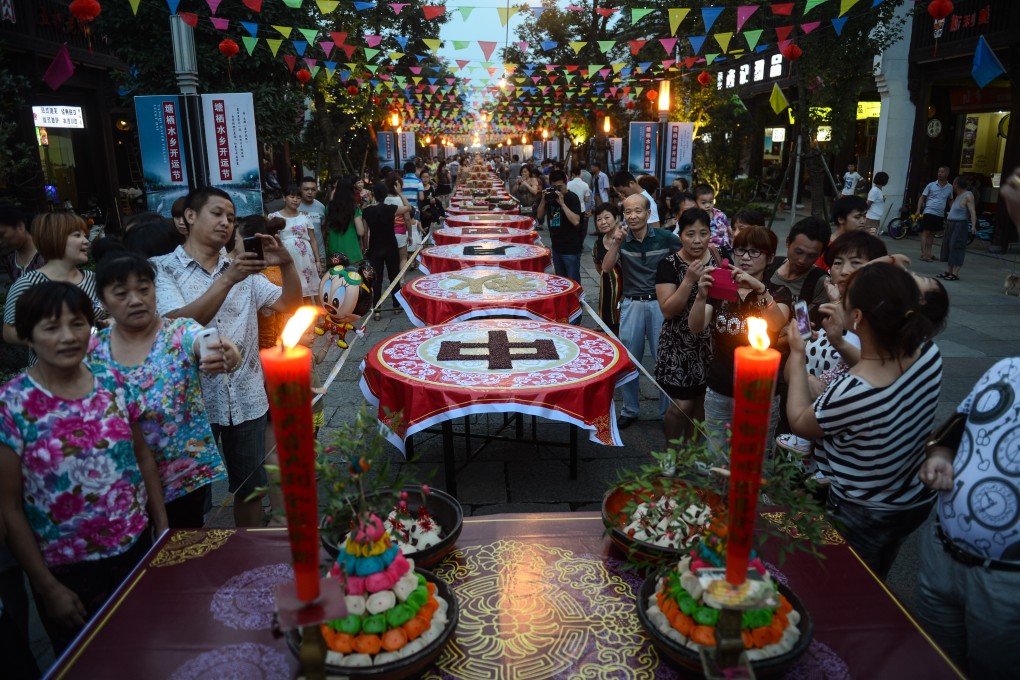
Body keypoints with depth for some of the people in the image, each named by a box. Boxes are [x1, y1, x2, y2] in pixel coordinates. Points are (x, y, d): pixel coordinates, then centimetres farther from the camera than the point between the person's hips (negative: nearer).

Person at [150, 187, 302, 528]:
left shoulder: (243, 269, 9)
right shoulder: (165, 269, -5)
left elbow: (290, 304, 2)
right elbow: (180, 323, -20)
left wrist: (287, 264, -15)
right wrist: (227, 280, -28)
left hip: (246, 398, 4)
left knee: (250, 486, 16)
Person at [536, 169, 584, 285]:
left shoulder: (572, 197, -12)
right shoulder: (550, 196, 7)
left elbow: (576, 221, -23)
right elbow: (539, 216, 7)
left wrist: (562, 203, -24)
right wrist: (543, 200, -8)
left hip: (571, 248, -7)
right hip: (556, 246, 7)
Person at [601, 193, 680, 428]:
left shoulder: (665, 238, -7)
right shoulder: (622, 238, 0)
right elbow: (606, 268, -10)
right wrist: (615, 243, -21)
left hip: (660, 303, -2)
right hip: (632, 304, 2)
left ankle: (668, 410, 19)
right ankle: (629, 410, 23)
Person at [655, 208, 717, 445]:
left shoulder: (718, 258, 0)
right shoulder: (669, 264, -11)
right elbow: (667, 310, -18)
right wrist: (689, 280, -26)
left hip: (710, 343, 4)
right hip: (679, 345, -4)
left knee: (701, 402, 13)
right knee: (681, 405, -3)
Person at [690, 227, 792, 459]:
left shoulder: (779, 292, 0)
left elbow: (776, 324, -22)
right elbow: (696, 327, -11)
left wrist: (760, 289, -37)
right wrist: (701, 296, -29)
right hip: (719, 392, 2)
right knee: (717, 460, 9)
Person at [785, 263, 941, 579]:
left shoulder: (851, 392, -40)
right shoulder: (929, 352, -20)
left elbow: (799, 423, -17)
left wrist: (797, 355, -9)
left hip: (862, 517, -6)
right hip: (916, 502, 6)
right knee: (874, 586, 31)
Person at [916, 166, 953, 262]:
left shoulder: (950, 187, 7)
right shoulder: (931, 185, -2)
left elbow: (950, 201, 18)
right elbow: (922, 197, 1)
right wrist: (918, 210, -10)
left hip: (940, 215, 4)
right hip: (929, 212, -4)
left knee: (932, 234, 11)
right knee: (926, 233, -7)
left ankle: (928, 254, 16)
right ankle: (923, 255, -9)